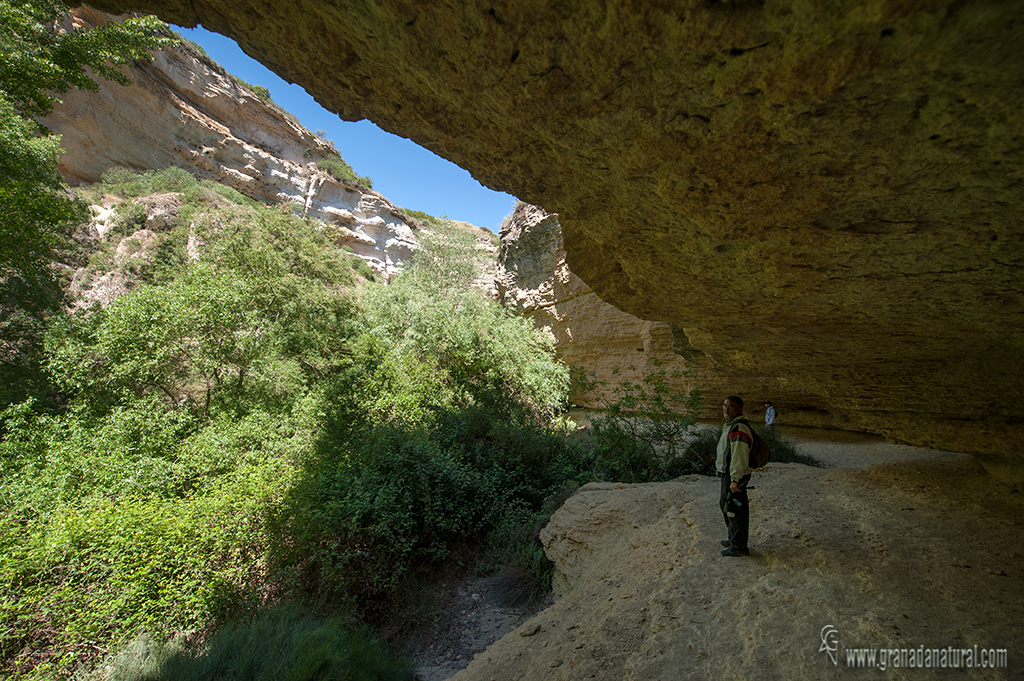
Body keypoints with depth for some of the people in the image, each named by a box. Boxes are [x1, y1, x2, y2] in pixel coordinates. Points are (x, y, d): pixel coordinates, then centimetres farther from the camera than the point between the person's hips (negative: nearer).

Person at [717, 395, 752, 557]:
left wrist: (735, 480, -26)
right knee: (725, 504, 22)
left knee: (735, 510, 1)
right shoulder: (730, 425, 11)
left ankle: (739, 546, 15)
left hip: (734, 476, -11)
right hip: (727, 474, 11)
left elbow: (739, 456, -26)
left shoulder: (739, 429, -23)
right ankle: (734, 538, 39)